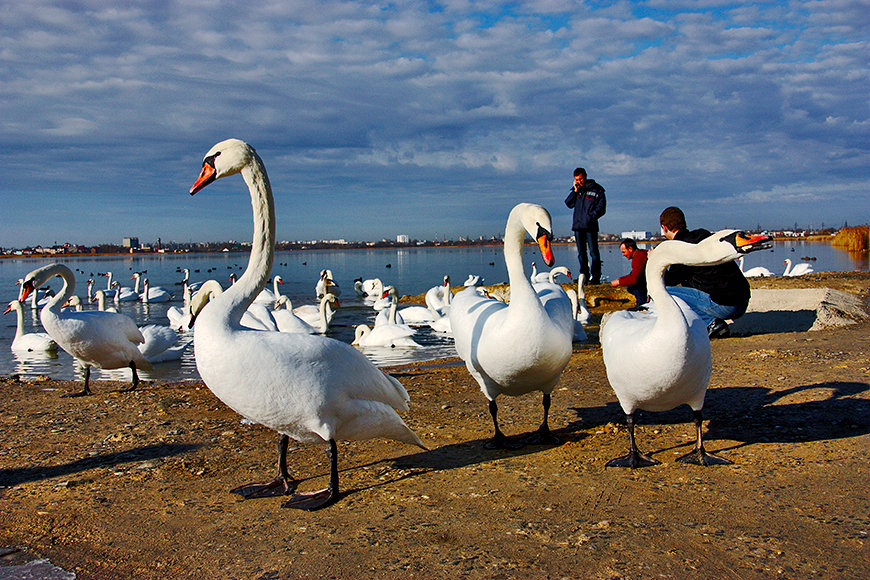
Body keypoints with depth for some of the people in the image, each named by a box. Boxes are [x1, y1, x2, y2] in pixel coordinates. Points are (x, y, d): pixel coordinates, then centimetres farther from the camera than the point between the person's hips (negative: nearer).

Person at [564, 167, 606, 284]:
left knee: (593, 251, -7)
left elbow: (601, 207, -1)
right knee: (581, 252, 7)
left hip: (590, 226, -4)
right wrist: (575, 190, -4)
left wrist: (591, 217, -14)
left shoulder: (597, 189, 2)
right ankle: (584, 275, 13)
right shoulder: (575, 189, 14)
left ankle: (595, 276, -6)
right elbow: (569, 204, 5)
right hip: (577, 226, 5)